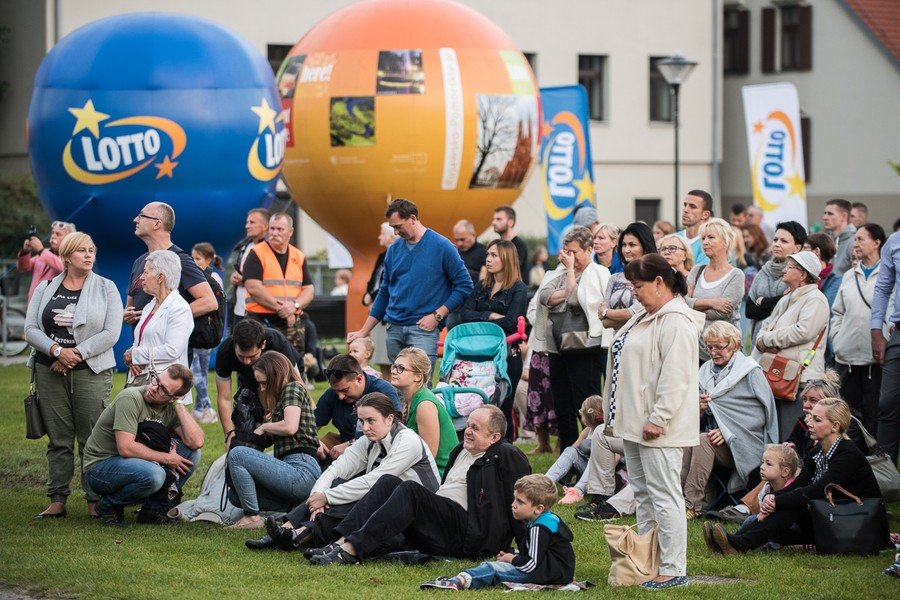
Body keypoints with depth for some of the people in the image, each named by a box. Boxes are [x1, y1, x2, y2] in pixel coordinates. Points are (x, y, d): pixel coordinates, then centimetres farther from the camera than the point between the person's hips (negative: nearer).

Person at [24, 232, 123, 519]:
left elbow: (110, 333, -6)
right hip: (50, 372, 2)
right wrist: (57, 351, -14)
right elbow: (31, 329, 2)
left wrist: (76, 353, -13)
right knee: (58, 439, 5)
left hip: (91, 372, -2)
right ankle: (57, 501, 8)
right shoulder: (45, 289, 10)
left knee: (91, 439, -3)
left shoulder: (106, 289, 3)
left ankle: (95, 502, 1)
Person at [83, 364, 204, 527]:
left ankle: (154, 509, 0)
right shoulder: (131, 399, -21)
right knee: (153, 475, -36)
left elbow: (196, 442, -16)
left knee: (191, 452, -9)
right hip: (100, 467, -7)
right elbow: (126, 448, -28)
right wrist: (166, 458, -19)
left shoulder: (171, 408, -1)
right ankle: (108, 505, -7)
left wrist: (178, 405, -16)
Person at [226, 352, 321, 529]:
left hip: (301, 471, -11)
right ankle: (298, 506, 4)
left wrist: (263, 427, -3)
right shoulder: (281, 395, 27)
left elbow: (290, 427, -19)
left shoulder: (293, 388, -3)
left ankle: (252, 517, -14)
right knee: (235, 495, 12)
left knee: (237, 454, -16)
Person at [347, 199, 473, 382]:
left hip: (423, 328, -5)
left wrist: (437, 315, -10)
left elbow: (464, 285, -2)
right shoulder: (394, 250, 12)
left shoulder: (442, 246, -4)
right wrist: (363, 332, 18)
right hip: (394, 329, 5)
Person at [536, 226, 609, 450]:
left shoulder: (598, 273, -4)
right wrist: (567, 294, -13)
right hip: (558, 347, 7)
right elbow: (544, 296, 0)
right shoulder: (561, 272, 14)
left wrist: (571, 270, -7)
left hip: (586, 349, -7)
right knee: (562, 408, 11)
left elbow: (574, 298, -16)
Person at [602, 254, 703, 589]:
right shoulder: (646, 317, 17)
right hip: (634, 423, 11)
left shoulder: (676, 322, -17)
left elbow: (675, 376, -24)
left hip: (658, 428, -11)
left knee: (663, 495, -9)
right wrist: (617, 414, 22)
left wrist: (658, 419, -25)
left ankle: (673, 570, -7)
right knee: (642, 493, 15)